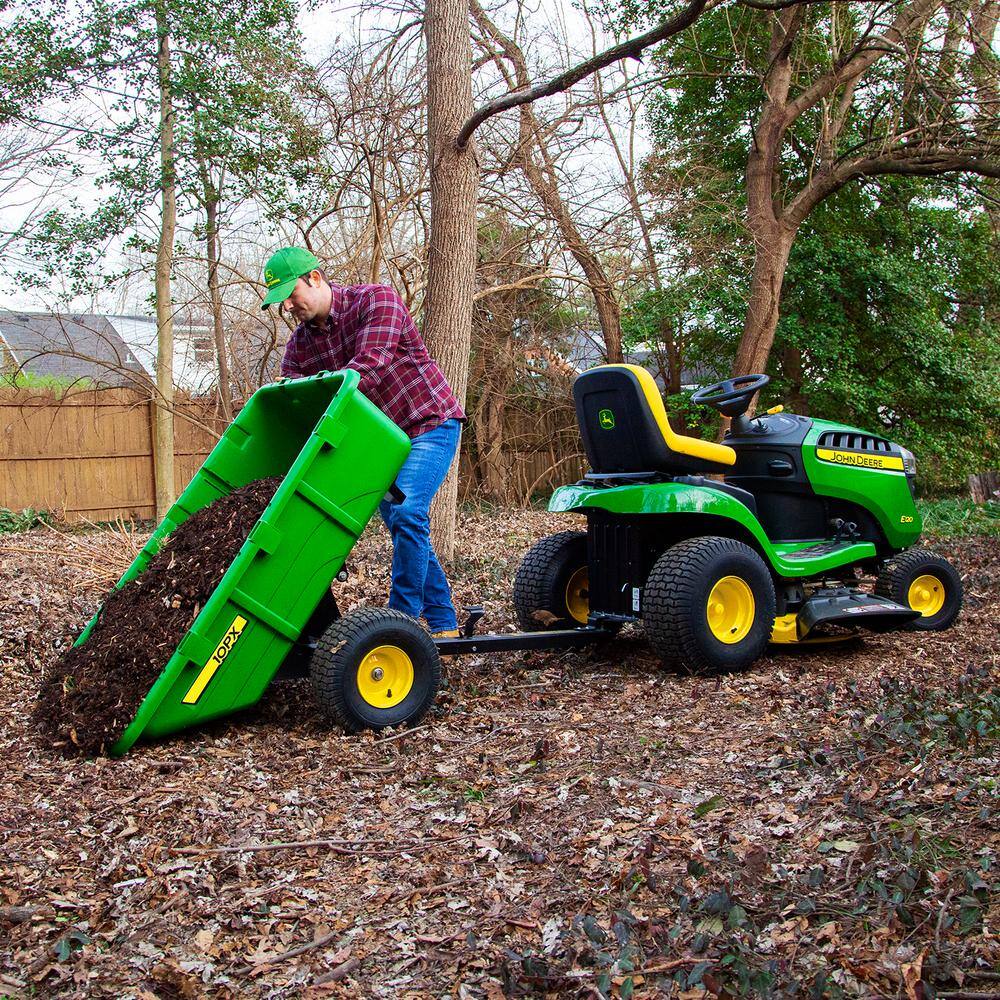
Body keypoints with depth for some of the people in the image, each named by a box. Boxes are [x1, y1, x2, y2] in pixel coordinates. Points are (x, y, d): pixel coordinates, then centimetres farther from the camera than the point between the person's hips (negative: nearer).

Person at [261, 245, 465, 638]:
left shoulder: (376, 300, -17)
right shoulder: (298, 345, 1)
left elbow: (369, 363, -32)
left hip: (428, 422, -7)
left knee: (406, 514, -22)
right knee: (405, 529, 7)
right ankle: (443, 623, 15)